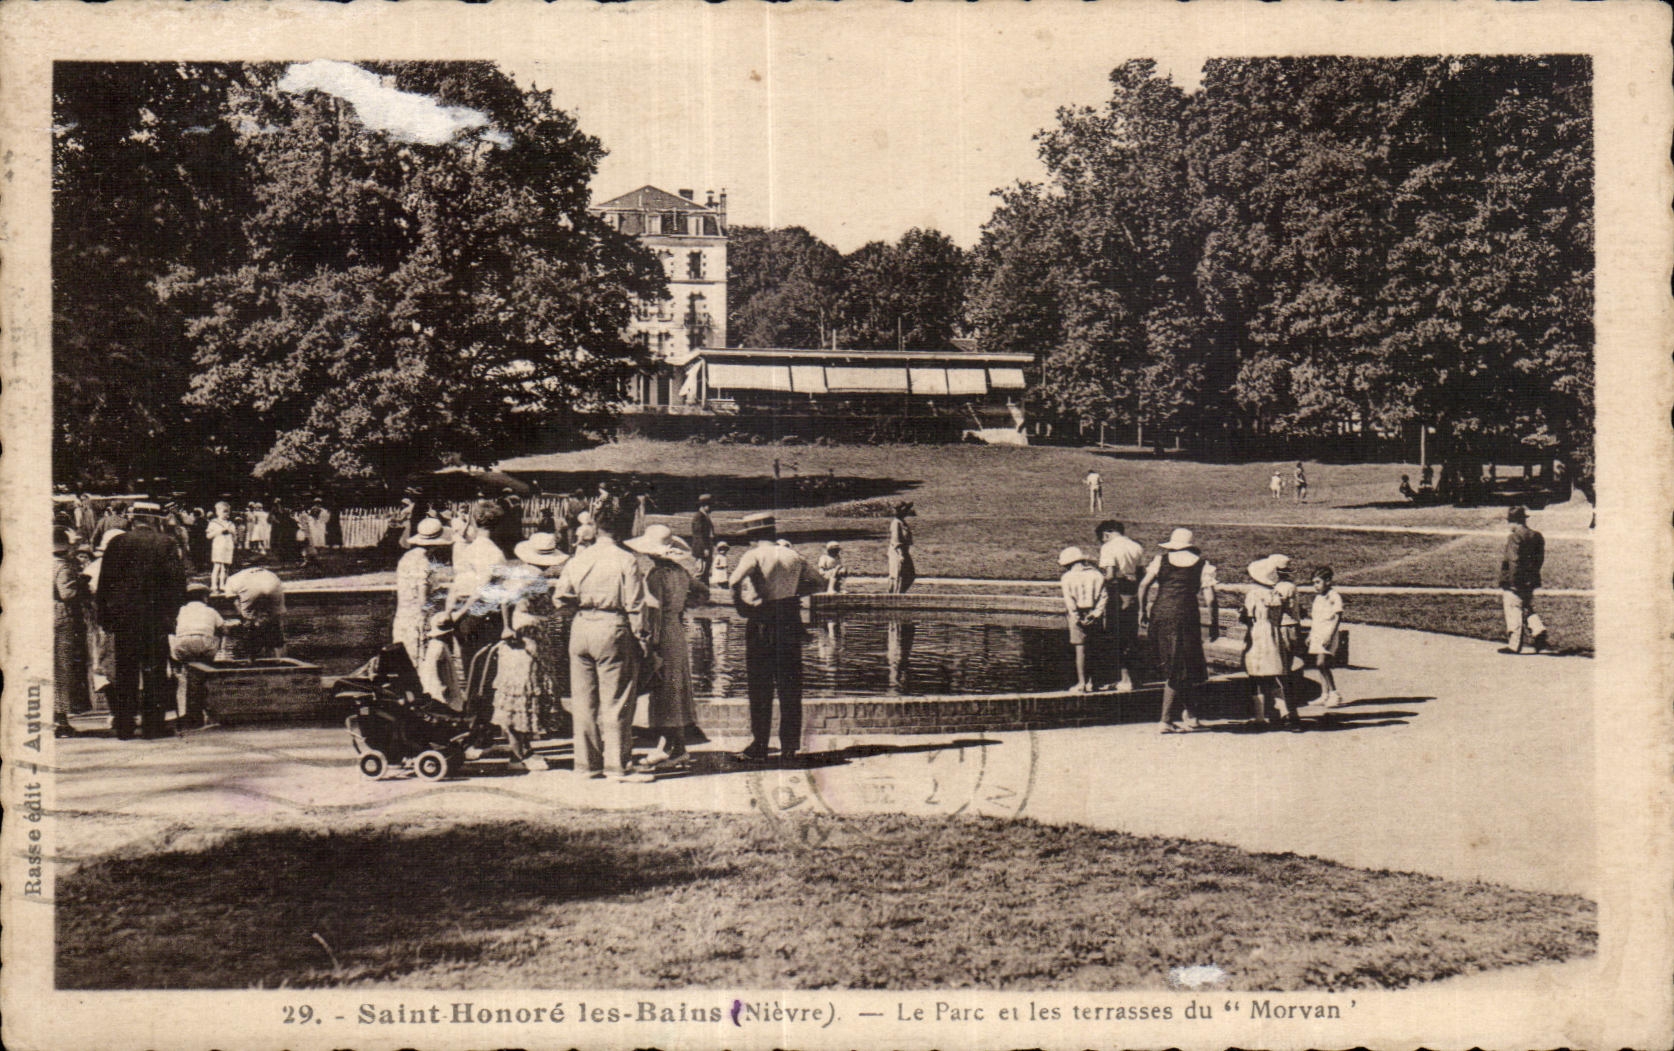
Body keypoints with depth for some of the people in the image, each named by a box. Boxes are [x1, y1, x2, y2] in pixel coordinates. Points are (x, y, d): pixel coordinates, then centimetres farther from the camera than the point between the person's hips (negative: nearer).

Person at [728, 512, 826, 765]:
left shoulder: (753, 555, -7)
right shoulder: (792, 555, 8)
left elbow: (734, 580, -25)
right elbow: (818, 582, 16)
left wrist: (739, 603, -9)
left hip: (762, 623, -4)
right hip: (791, 620, 4)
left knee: (760, 688, 3)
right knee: (790, 687, 9)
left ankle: (759, 747, 4)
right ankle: (790, 748, 10)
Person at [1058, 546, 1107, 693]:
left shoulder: (1067, 578, -2)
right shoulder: (1097, 575, 5)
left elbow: (1069, 600, -10)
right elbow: (1104, 596, -3)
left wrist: (1076, 618, -10)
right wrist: (1096, 614, -6)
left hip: (1078, 617, -2)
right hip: (1094, 617, 2)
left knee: (1080, 650, 2)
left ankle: (1082, 683, 3)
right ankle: (1090, 682, 9)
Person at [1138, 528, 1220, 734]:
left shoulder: (1161, 560, 9)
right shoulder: (1202, 565, 6)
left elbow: (1144, 585, -1)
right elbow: (1210, 599, -3)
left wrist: (1143, 612, 9)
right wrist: (1214, 625, 6)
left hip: (1159, 614, 2)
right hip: (1185, 617, -2)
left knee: (1170, 666, 18)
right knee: (1178, 669, 4)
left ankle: (1190, 711, 23)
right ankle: (1166, 720, 0)